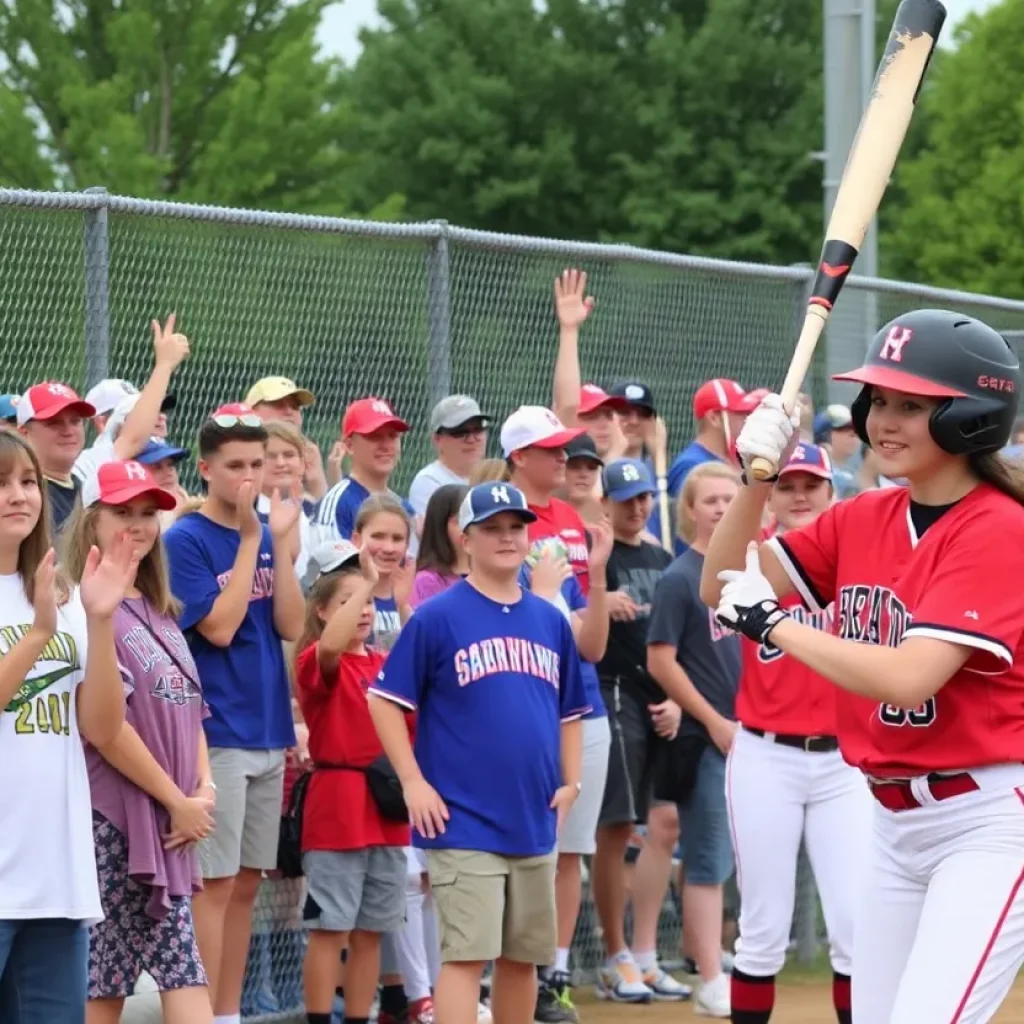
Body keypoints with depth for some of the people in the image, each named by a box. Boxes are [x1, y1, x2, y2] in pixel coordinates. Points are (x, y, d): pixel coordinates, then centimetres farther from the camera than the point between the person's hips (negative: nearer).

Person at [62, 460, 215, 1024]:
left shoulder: (159, 612, 16)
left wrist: (203, 789, 1)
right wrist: (178, 802, -11)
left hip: (169, 823, 8)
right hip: (113, 820, -8)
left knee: (183, 974, 3)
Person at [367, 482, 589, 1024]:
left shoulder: (550, 621, 10)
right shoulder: (437, 617, -5)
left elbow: (568, 710, 19)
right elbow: (385, 700, -5)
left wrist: (570, 782, 8)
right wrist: (414, 782, -10)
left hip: (535, 823, 5)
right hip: (463, 823, -5)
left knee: (524, 954, 11)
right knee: (466, 953, -11)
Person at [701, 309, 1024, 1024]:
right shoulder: (862, 521, 7)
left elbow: (905, 679, -26)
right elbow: (721, 587, 8)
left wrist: (769, 620, -16)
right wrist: (757, 477, -7)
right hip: (894, 823, 8)